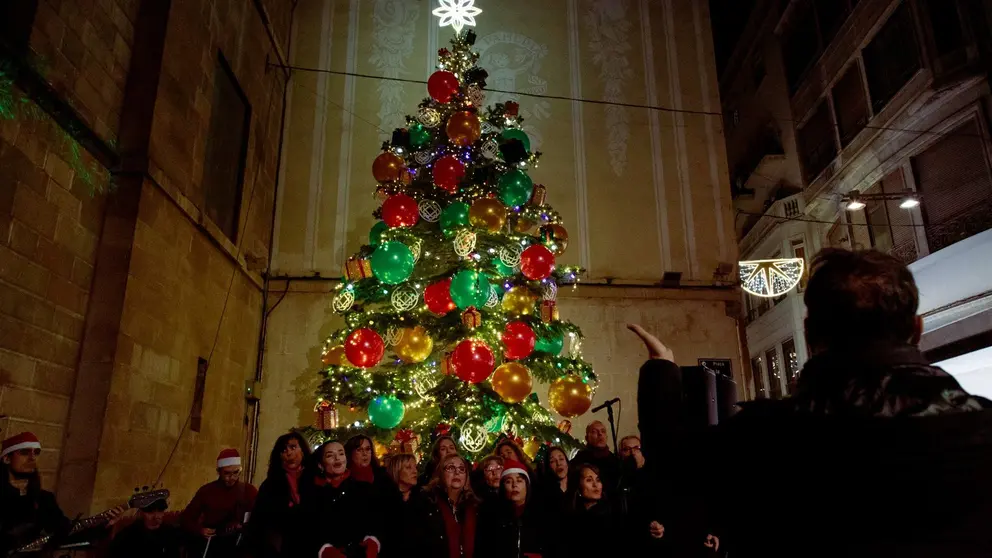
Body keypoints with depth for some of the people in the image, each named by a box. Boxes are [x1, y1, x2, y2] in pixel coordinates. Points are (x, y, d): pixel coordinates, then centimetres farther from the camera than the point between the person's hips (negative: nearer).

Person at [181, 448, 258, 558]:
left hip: (237, 545, 0)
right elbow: (185, 519, 7)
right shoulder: (206, 490, 3)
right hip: (208, 544, 1)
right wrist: (199, 531, -11)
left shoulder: (248, 490, 2)